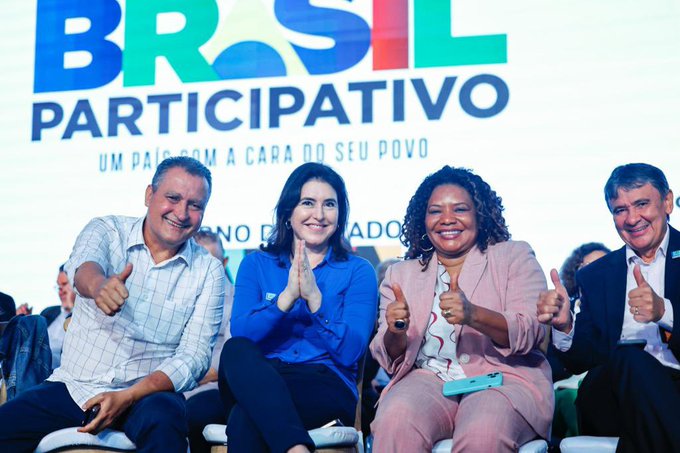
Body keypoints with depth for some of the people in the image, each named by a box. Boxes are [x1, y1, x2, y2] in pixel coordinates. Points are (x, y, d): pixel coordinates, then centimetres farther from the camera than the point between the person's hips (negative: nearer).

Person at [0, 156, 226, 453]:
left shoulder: (208, 272, 1)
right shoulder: (107, 231, 1)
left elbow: (194, 355, -5)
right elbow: (83, 267, -22)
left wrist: (128, 396, -19)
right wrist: (98, 285, -47)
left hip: (146, 393, -1)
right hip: (74, 385, 1)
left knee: (163, 419, -34)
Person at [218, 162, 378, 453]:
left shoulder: (358, 272, 10)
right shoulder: (256, 265, 15)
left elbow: (350, 353, -5)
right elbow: (239, 335, -3)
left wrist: (314, 297, -17)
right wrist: (287, 296, -18)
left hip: (327, 388, -4)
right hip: (255, 379, 4)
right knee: (236, 350, -36)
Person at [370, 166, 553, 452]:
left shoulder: (514, 256, 11)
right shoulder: (401, 274, 18)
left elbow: (530, 333, -5)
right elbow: (392, 358, 12)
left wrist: (473, 315, -23)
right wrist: (395, 333, -12)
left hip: (503, 378, -2)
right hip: (428, 379, 2)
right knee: (395, 423, -31)